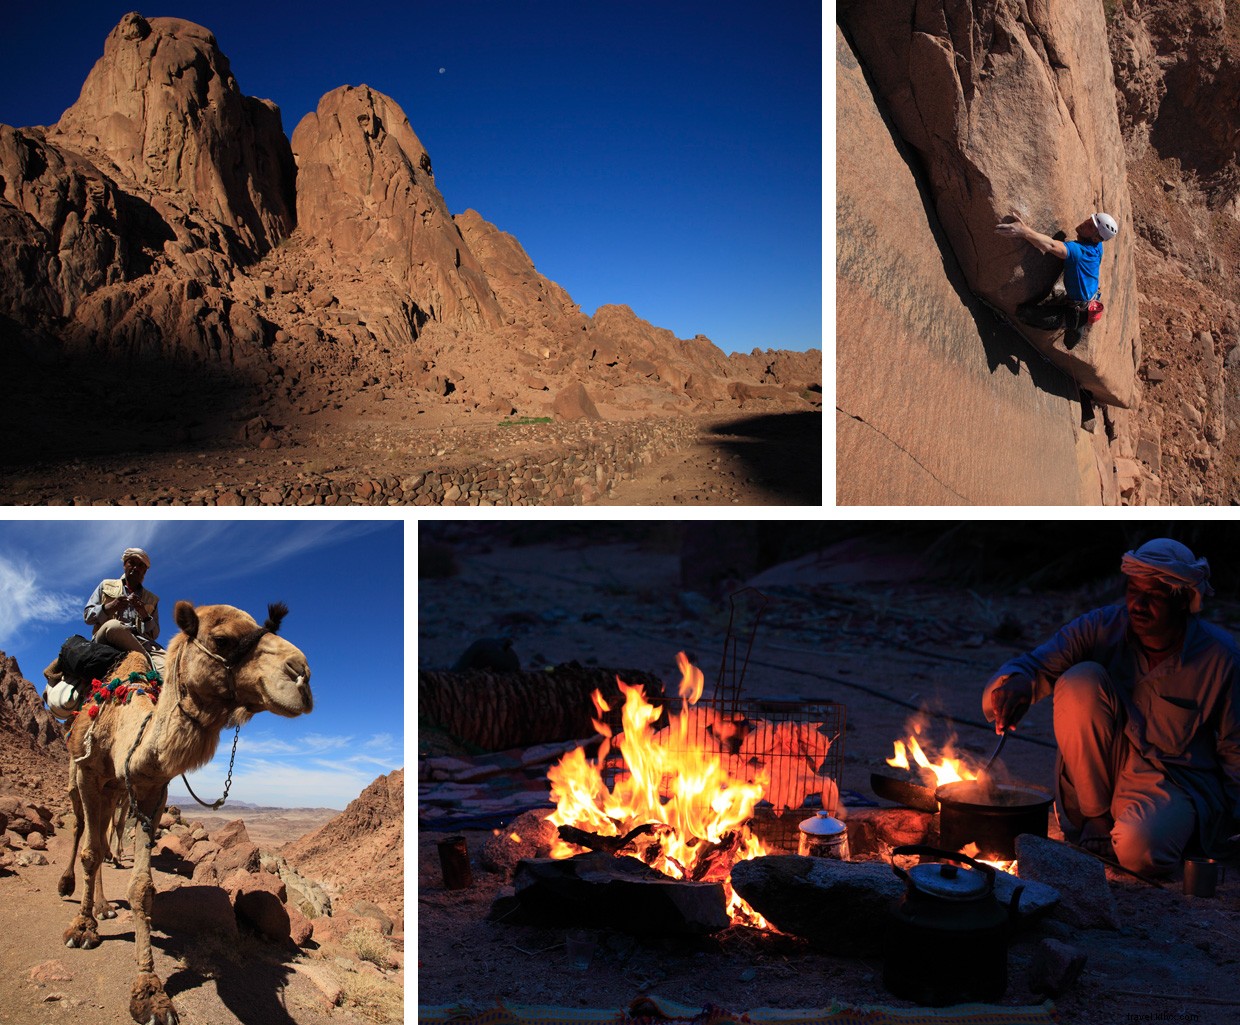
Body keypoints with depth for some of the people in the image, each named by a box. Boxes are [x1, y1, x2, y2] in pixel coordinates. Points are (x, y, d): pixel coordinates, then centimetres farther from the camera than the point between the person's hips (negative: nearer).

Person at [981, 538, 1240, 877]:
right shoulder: (1103, 626, -8)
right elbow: (1037, 665, -14)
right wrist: (1016, 681, -38)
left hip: (1174, 782, -3)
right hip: (1100, 773, 3)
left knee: (1140, 849, -36)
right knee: (1080, 682, -25)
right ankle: (1094, 818, -9)